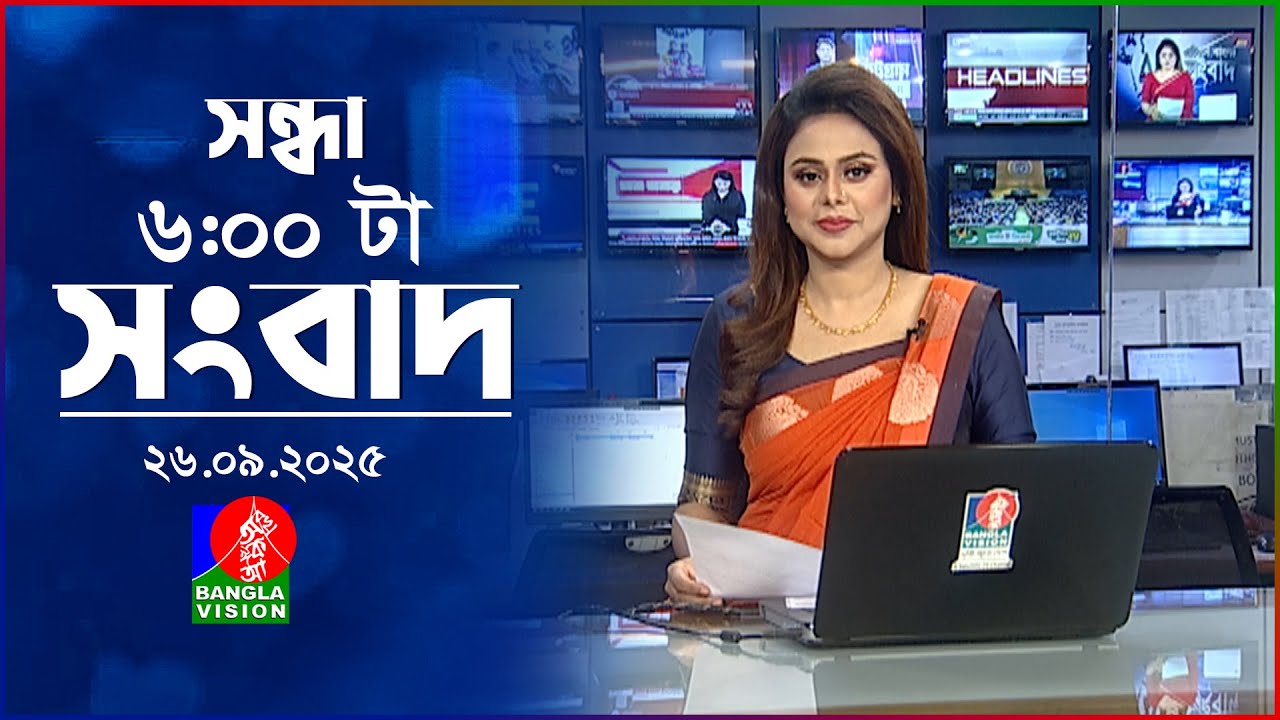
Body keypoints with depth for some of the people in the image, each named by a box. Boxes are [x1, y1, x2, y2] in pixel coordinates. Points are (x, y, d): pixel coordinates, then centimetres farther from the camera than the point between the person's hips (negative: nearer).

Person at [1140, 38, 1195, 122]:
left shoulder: (1185, 77, 9)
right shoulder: (1150, 78, 9)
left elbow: (1190, 103, 5)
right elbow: (1145, 102, 6)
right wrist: (1151, 110, -16)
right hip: (1157, 123, 1)